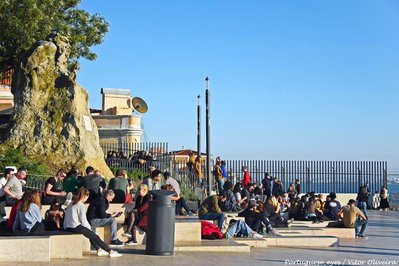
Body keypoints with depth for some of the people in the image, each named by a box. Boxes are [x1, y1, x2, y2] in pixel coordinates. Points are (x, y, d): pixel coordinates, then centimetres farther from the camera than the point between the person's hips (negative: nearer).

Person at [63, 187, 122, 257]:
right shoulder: (81, 205, -10)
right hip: (75, 227, -9)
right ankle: (111, 252, 0)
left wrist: (88, 227, 18)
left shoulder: (72, 204, 16)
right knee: (95, 237, -2)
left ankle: (99, 250, 22)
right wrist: (88, 227, 7)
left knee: (91, 234, 24)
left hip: (67, 228, 9)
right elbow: (83, 220, -11)